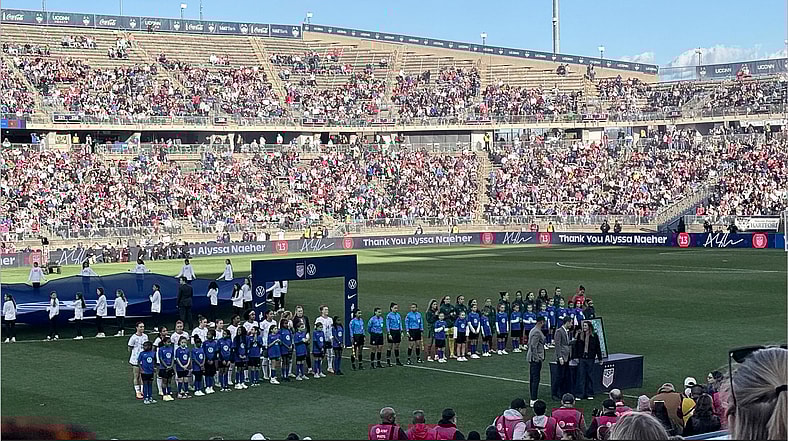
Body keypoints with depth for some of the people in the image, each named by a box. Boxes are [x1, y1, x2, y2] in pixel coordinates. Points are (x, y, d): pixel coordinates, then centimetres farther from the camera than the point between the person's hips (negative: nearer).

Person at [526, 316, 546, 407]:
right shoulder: (537, 332, -18)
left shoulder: (533, 330, 14)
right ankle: (533, 400, -9)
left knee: (533, 378, 14)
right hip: (536, 358, -11)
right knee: (536, 379, -9)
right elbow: (533, 346, -23)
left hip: (532, 358, 11)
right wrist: (536, 357, -20)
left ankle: (532, 399, 21)